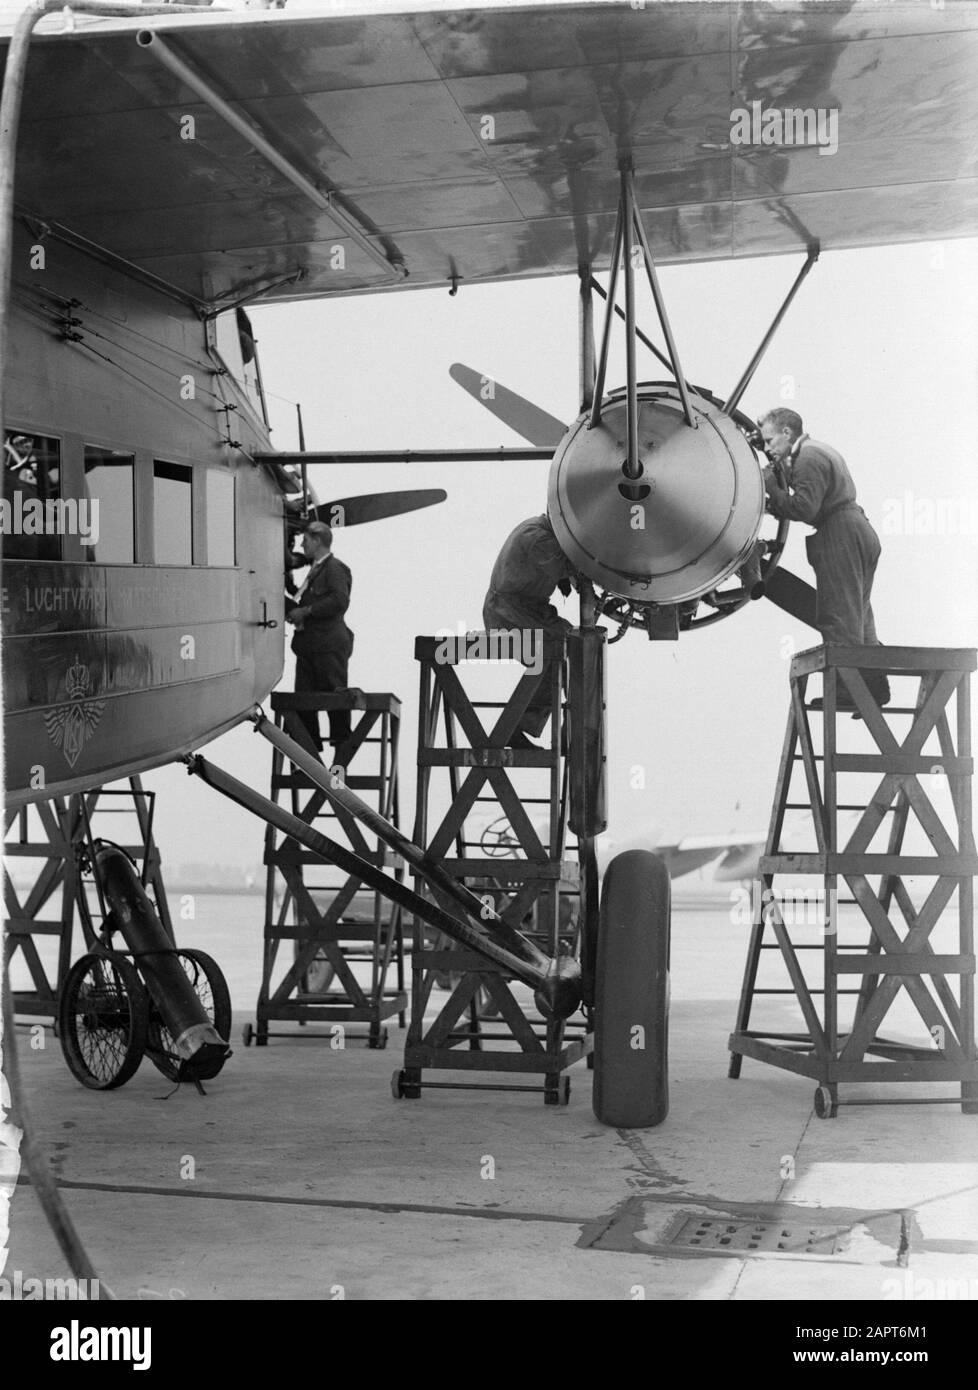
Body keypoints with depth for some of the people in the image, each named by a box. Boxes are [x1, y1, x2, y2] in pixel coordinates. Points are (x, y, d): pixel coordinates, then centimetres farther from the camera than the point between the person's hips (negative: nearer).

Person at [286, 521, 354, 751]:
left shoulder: (335, 568, -8)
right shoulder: (315, 569, 21)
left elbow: (340, 601, -20)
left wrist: (305, 611, -17)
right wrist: (294, 610, 7)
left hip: (329, 644, -9)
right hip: (308, 644, 9)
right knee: (303, 698, 8)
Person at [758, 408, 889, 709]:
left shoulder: (808, 458, -13)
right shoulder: (819, 451, 22)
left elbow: (804, 508, -23)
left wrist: (771, 490, -14)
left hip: (840, 537, -11)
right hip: (858, 530, 11)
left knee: (839, 618, -9)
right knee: (858, 615, 15)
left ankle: (848, 690, -11)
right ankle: (875, 686, 19)